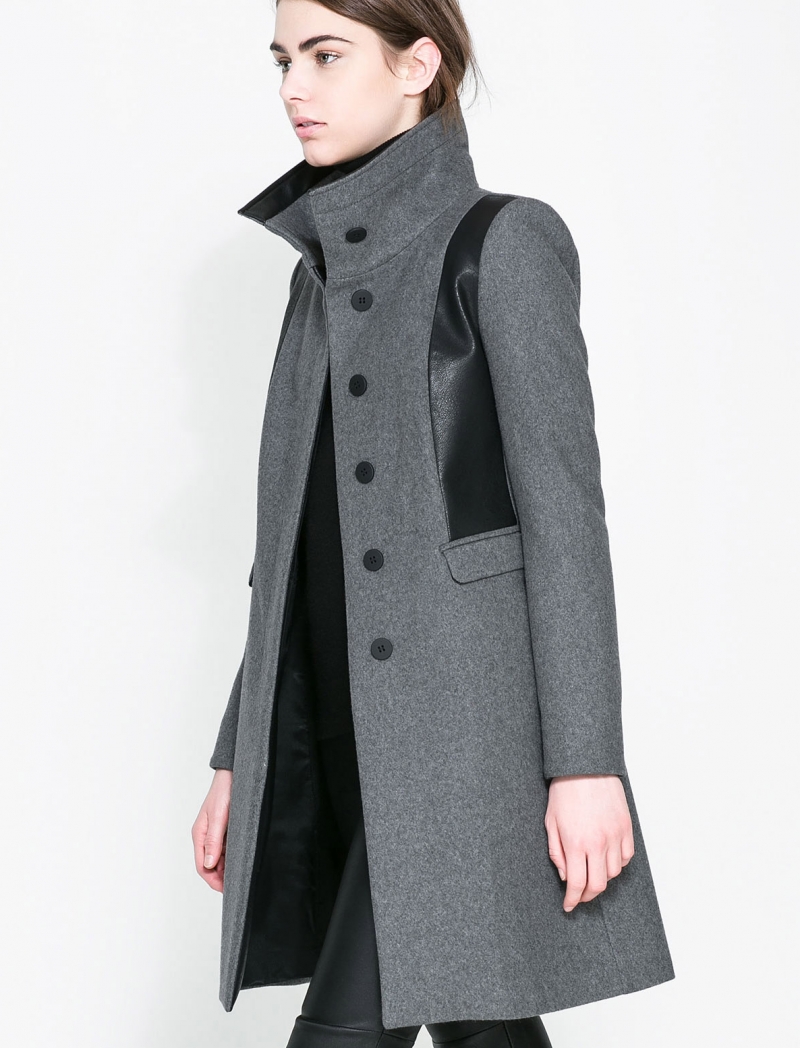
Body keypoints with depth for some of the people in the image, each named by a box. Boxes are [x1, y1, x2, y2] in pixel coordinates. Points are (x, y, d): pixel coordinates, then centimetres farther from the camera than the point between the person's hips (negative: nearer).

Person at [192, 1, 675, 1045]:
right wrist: (240, 762, 14)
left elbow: (564, 505, -13)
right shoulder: (331, 275, 16)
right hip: (361, 723, 8)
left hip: (477, 704, -8)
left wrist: (589, 760, -18)